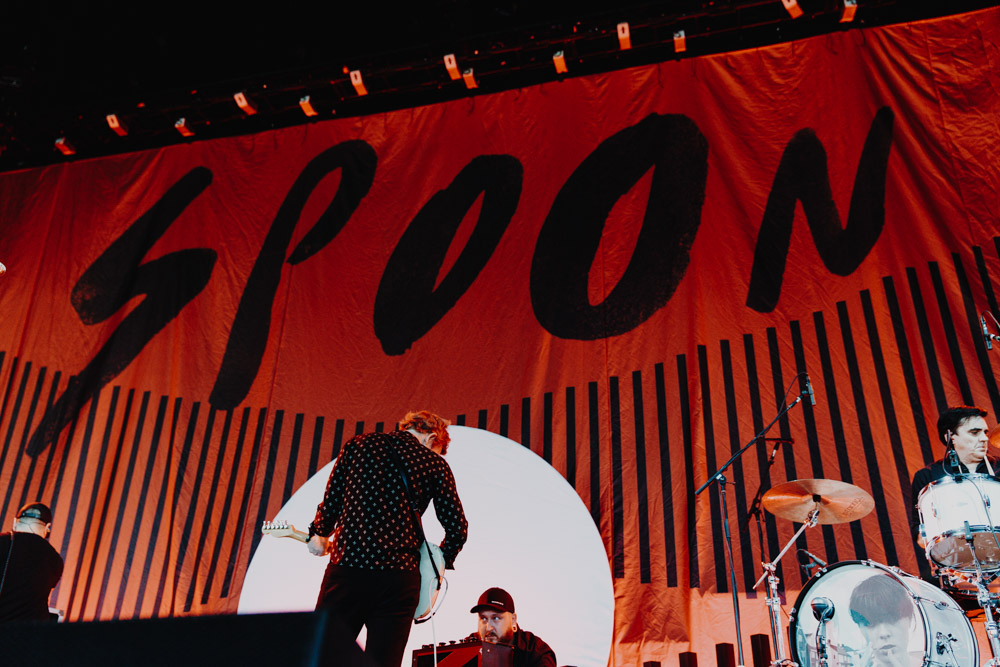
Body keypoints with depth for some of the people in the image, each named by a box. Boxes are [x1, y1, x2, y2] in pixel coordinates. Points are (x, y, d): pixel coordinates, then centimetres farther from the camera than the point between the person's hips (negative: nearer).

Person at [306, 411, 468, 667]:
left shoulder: (358, 444, 12)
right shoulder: (435, 464, 10)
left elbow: (330, 503, 8)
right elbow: (457, 529, 8)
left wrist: (319, 535, 27)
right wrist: (440, 565, 25)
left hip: (347, 567, 0)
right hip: (400, 576, 0)